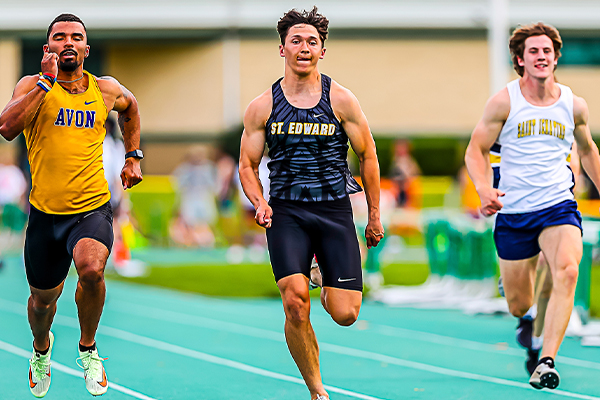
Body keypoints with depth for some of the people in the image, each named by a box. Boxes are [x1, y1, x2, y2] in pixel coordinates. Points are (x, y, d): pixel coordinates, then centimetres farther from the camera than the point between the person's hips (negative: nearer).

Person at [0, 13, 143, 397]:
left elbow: (130, 108, 29)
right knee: (44, 298, 16)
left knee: (92, 269, -31)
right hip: (46, 212, 1)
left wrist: (133, 156, 22)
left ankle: (88, 348, -5)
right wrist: (47, 82, -22)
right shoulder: (33, 86, -3)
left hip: (93, 209, 0)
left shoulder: (106, 90, 4)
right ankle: (42, 348, 52)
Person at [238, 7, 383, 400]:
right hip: (286, 213, 0)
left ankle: (328, 292, 33)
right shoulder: (263, 106, 2)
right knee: (295, 304, -18)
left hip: (335, 211, 0)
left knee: (345, 314, -6)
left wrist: (375, 215, 10)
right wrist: (259, 203, -10)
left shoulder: (341, 100, 0)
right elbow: (247, 165, 9)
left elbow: (368, 156, 9)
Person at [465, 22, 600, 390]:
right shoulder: (504, 102, -4)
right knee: (519, 307, 5)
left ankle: (547, 362, -30)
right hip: (513, 210, -1)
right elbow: (476, 151, 0)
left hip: (558, 205, 1)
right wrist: (484, 189, -18)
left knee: (567, 271, -30)